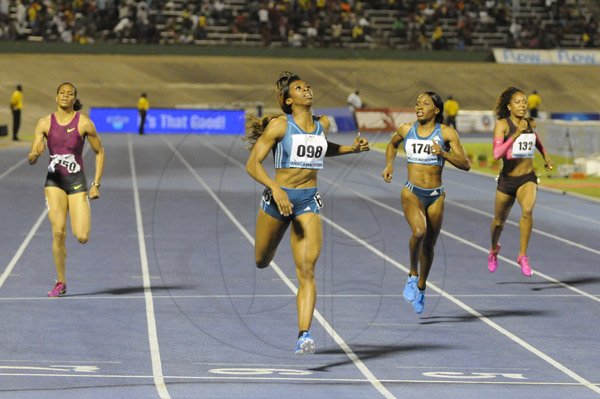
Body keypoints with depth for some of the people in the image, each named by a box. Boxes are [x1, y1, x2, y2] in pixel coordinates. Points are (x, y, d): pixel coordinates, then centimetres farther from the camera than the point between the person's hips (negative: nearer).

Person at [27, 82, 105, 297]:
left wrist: (96, 184, 0)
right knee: (58, 232, -14)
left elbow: (100, 152, 5)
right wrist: (35, 153, -26)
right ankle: (61, 283, -1)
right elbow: (31, 160, -1)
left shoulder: (84, 123, -5)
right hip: (54, 182, 1)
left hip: (77, 183, -1)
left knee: (82, 237, -10)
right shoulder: (45, 124, 0)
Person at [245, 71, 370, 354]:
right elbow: (252, 164, -12)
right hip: (278, 198, -2)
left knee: (307, 272, -14)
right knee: (262, 262, 20)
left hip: (308, 203, 2)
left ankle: (304, 335, -22)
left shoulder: (322, 124, 7)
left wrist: (352, 149, 14)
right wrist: (275, 188, -27)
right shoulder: (279, 125, -9)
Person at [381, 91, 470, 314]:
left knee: (429, 246, 11)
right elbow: (392, 145, 26)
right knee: (419, 231, -29)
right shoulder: (406, 130, 3)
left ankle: (420, 288, 34)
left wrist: (443, 153, -21)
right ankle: (412, 275, -7)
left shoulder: (446, 133, -4)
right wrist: (389, 164, 9)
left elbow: (465, 164, -7)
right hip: (412, 193, -1)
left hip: (435, 196, 1)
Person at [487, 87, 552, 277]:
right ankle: (494, 250, 49)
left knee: (527, 210, -28)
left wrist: (545, 155, 27)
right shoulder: (502, 124, -14)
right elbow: (497, 153, -27)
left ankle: (523, 256, -19)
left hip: (528, 178, 1)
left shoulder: (530, 123, 0)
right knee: (499, 220, 17)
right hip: (507, 180, -1)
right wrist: (516, 134, -31)